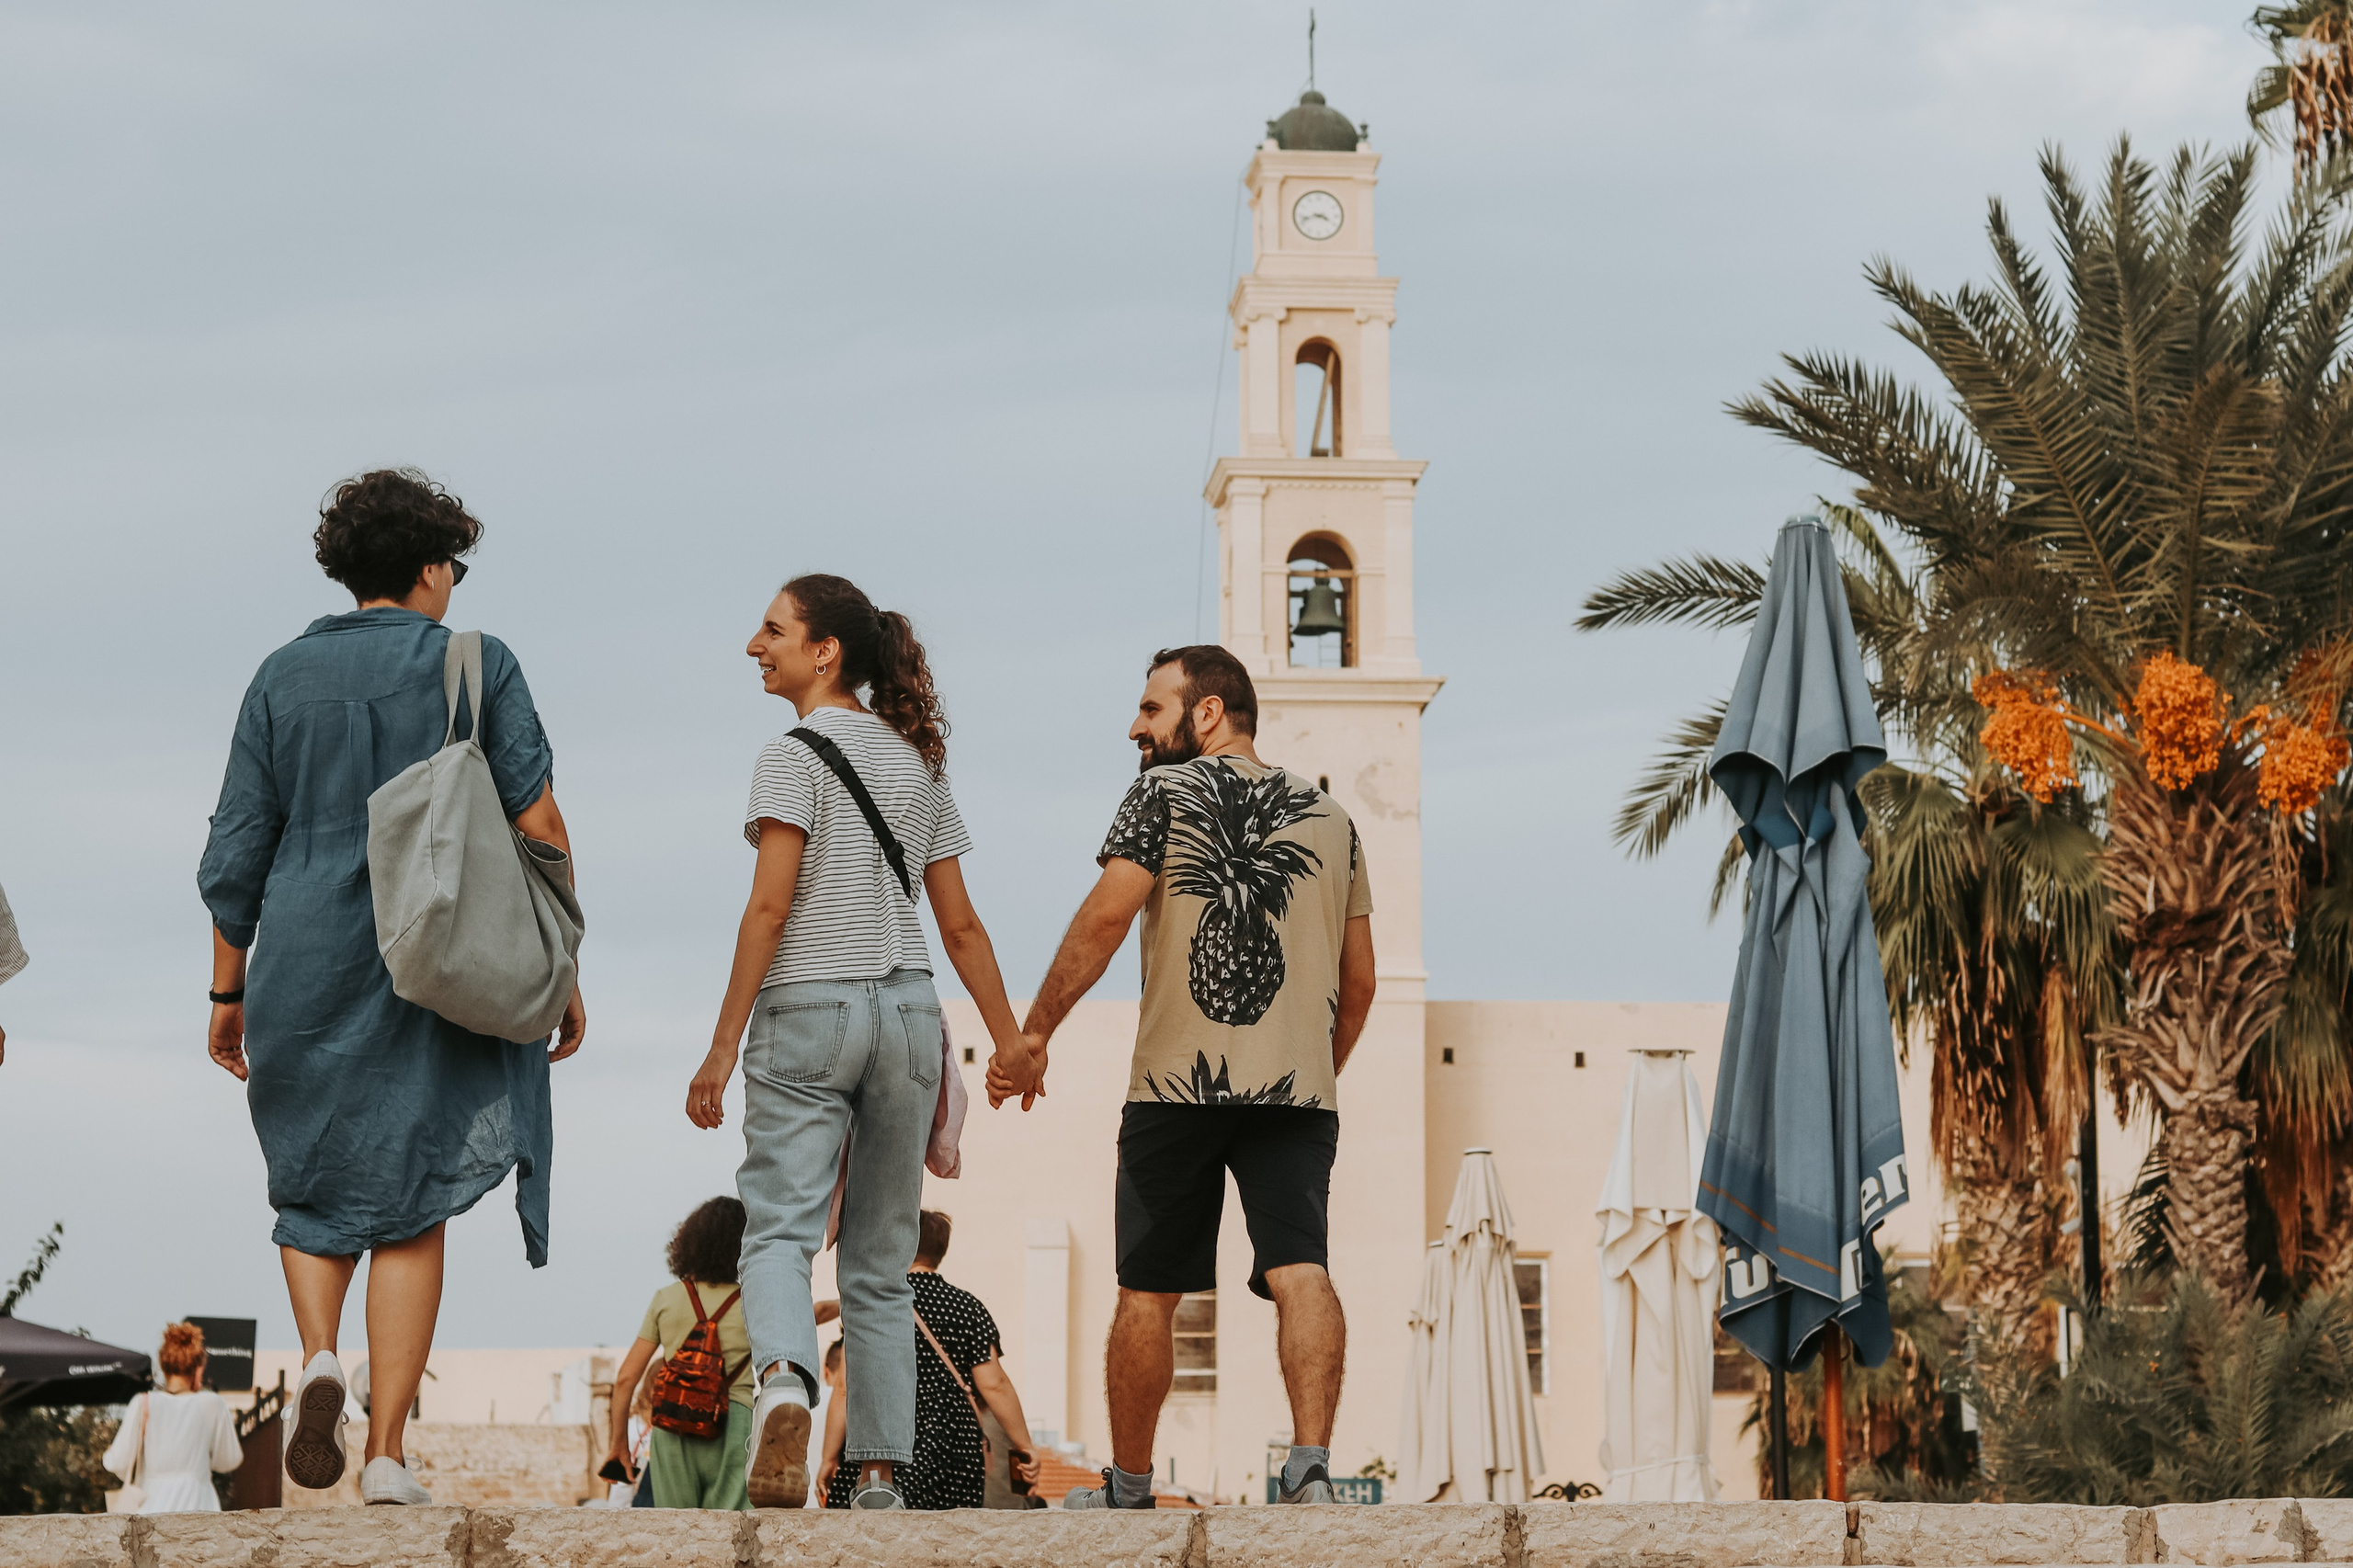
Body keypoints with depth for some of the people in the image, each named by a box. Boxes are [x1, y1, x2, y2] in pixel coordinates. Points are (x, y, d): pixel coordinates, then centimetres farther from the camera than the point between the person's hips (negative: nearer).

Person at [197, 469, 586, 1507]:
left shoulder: (284, 676, 5)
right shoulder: (479, 667, 0)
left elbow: (236, 851, 4)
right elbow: (538, 826, -6)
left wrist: (228, 992, 12)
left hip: (304, 970, 2)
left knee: (314, 1190, 19)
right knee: (407, 1209, 5)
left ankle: (318, 1357, -7)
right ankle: (388, 1451, -2)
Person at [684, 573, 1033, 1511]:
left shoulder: (795, 757, -6)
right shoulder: (918, 763, 12)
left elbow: (769, 908, -13)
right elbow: (960, 924, 12)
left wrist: (723, 1048, -12)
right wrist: (1009, 1040, 15)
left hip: (808, 1011, -5)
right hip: (907, 1011, 5)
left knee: (778, 1230, -10)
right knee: (880, 1263, 10)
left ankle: (784, 1380, -40)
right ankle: (880, 1474, 7)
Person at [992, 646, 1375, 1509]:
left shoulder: (1167, 790, 3)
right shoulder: (1332, 815, 17)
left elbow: (1104, 918, -9)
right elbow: (1358, 981, 19)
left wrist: (1034, 1033, -4)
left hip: (1178, 1082, -3)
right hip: (1298, 1083, 3)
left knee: (1147, 1291, 8)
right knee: (1300, 1271, -7)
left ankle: (1128, 1487, 18)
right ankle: (1312, 1463, -26)